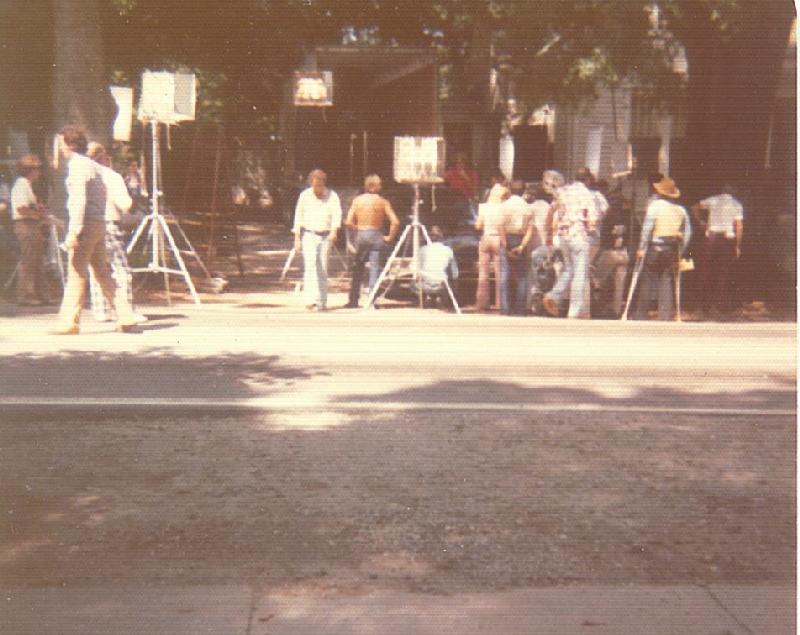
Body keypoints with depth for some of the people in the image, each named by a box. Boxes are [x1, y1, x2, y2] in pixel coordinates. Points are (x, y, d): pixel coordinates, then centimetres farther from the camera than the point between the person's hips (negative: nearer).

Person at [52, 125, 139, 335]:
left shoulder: (77, 165, -10)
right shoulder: (92, 165, 19)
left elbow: (79, 201, -19)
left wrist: (73, 232, -22)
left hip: (86, 224, -9)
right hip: (99, 223, 9)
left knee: (76, 274, -5)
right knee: (103, 272, 10)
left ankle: (69, 322, -2)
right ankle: (126, 317, 7)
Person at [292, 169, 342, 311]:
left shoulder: (332, 196, -1)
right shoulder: (304, 195, 1)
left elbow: (337, 214, -11)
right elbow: (298, 217, 5)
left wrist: (334, 230, -29)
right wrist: (297, 238, 1)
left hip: (326, 236, 1)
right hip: (309, 235, -1)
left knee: (323, 269, 5)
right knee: (310, 265, -16)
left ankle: (322, 302, 14)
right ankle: (311, 300, -24)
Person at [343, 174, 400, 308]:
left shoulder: (357, 200, 0)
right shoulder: (383, 202, -4)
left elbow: (348, 222, -5)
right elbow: (395, 222, -12)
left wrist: (357, 229, 11)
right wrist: (390, 237, -1)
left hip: (361, 236, 2)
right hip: (377, 236, -2)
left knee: (357, 269, 13)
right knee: (375, 269, 2)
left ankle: (353, 301, 16)